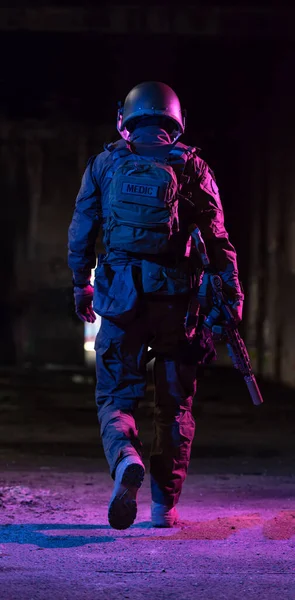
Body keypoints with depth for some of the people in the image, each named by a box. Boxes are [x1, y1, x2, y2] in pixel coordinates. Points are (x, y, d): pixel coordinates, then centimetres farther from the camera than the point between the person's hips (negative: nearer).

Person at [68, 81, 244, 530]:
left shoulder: (104, 164, 7)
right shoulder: (193, 169, 4)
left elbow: (81, 232, 9)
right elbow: (217, 241, -1)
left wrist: (81, 285, 20)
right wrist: (233, 295, 1)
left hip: (121, 297, 0)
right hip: (176, 300, 0)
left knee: (116, 397, 6)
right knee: (175, 404, 12)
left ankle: (125, 460, -26)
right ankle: (165, 505, 12)